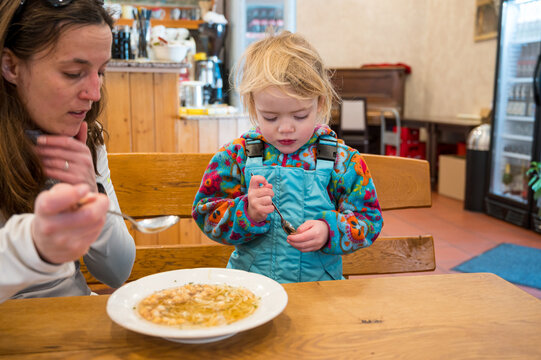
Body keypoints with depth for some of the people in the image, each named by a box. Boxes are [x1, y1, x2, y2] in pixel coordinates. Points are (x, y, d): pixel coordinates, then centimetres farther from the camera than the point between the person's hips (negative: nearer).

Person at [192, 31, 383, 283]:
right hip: (249, 283, 1)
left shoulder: (342, 161, -1)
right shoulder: (236, 156, 1)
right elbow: (208, 215, 0)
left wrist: (329, 230, -17)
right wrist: (248, 213, -19)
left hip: (320, 282, 0)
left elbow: (368, 219, 2)